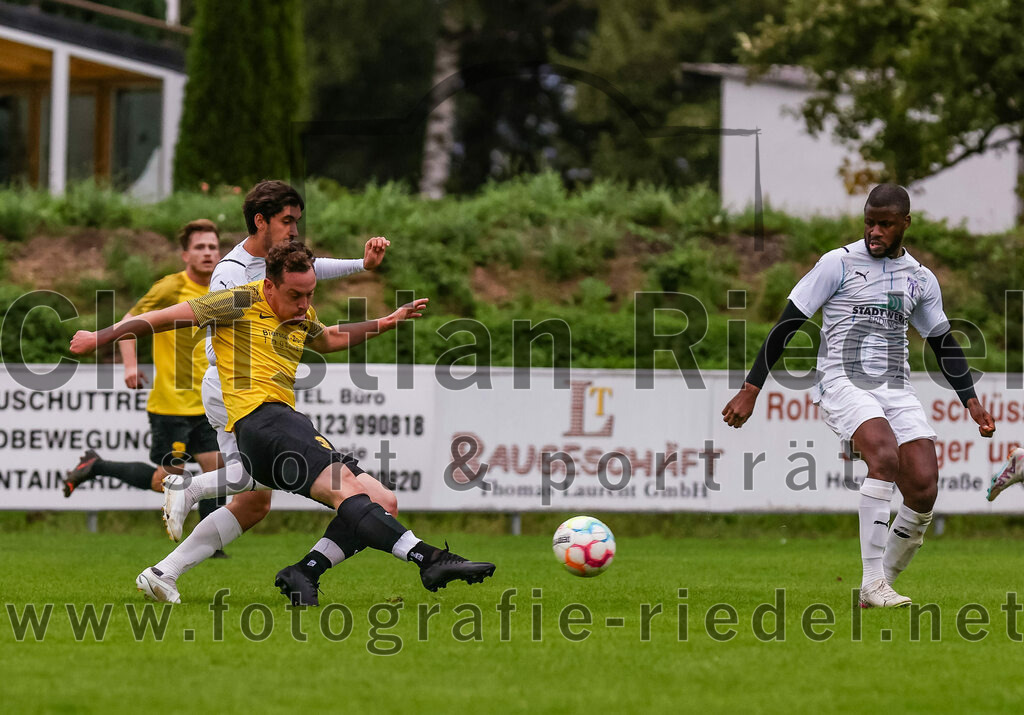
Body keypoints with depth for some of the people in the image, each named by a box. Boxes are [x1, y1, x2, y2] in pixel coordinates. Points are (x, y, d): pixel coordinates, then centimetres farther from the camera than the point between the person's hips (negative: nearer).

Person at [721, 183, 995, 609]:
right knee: (885, 456, -32)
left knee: (924, 490, -12)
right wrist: (750, 390, -5)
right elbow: (787, 325, -1)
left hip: (896, 388, 5)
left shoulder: (920, 279, 13)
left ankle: (884, 582, 9)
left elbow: (944, 344, 25)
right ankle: (872, 584, -30)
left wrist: (971, 401, 15)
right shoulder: (839, 263, -1)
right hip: (843, 382, -5)